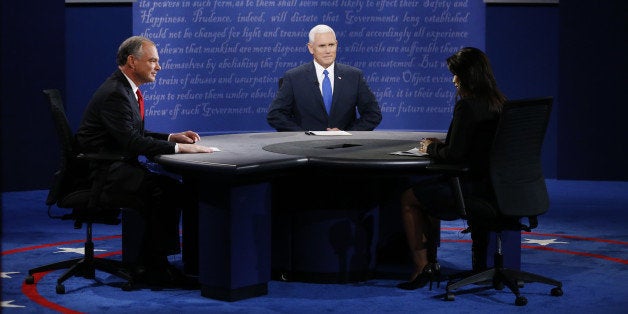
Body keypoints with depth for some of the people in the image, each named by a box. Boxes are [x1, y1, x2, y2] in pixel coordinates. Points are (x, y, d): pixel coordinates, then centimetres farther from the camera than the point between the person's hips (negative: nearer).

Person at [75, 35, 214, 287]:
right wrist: (177, 148, -27)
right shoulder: (114, 94, -18)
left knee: (173, 189, -5)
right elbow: (132, 141, -27)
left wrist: (171, 137, 7)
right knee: (163, 188, -25)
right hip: (103, 174, -10)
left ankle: (149, 264, -4)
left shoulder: (127, 90, 14)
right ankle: (152, 266, -15)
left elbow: (138, 134, 22)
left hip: (118, 167, 10)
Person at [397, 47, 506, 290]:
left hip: (473, 187, -9)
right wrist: (440, 145, 15)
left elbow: (454, 156, -19)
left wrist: (431, 148, 0)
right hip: (494, 186, 9)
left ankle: (422, 266, 11)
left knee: (408, 199, 8)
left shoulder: (467, 106, -19)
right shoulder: (498, 103, 7)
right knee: (430, 190, 30)